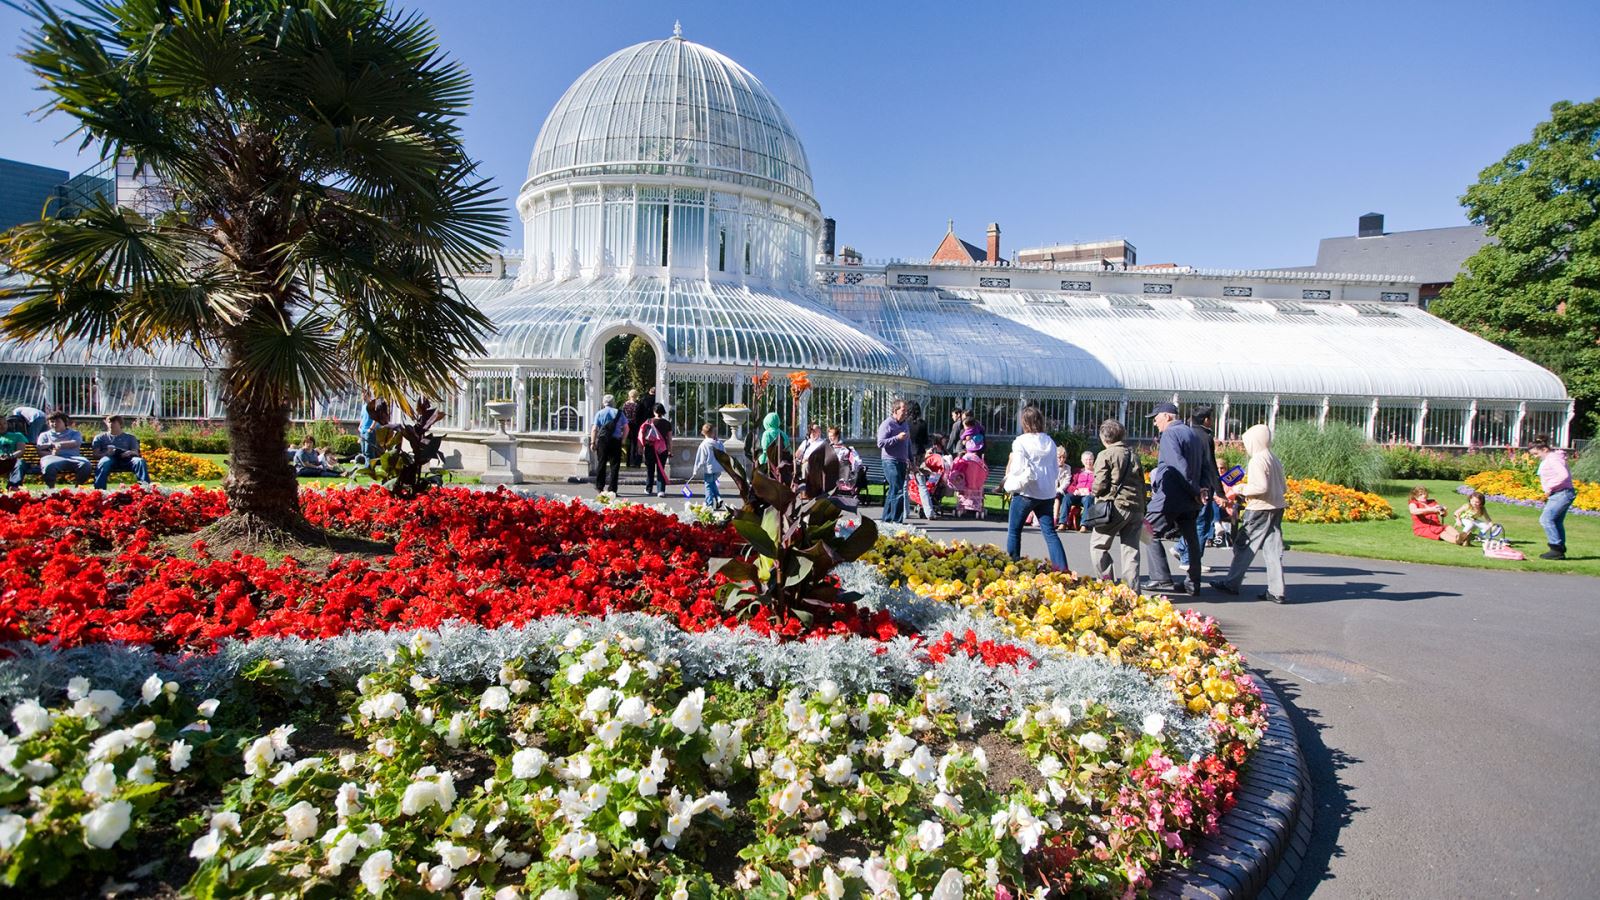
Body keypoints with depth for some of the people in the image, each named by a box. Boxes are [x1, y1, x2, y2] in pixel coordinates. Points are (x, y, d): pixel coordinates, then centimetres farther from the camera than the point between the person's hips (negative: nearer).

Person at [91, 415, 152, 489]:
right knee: (104, 462, -39)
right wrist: (107, 453, -9)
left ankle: (145, 485, -48)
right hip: (110, 458, -1)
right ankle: (99, 490, -48)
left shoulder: (130, 437, 28)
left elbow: (136, 453, 15)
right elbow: (96, 454, 15)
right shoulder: (100, 437, 27)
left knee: (140, 461, -34)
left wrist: (130, 453, -12)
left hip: (126, 460, 1)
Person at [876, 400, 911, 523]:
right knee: (899, 491, -14)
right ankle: (896, 521, -11)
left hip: (902, 462, 8)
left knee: (893, 491, 12)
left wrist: (910, 461, 22)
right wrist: (897, 438, -20)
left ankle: (887, 519, 19)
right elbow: (880, 443, -16)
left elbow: (908, 444, 26)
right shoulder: (887, 424, -7)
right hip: (891, 462, -8)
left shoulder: (904, 424, 18)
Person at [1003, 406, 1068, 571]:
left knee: (1014, 531, 8)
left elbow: (1019, 469, -11)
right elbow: (1055, 470, 11)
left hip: (1026, 492, -5)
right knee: (1050, 532, 6)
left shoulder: (1020, 442, -9)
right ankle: (1062, 568, -3)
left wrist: (1009, 479, 7)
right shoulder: (1050, 442, 7)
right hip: (1047, 493, 5)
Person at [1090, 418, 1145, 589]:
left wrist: (1094, 492, 9)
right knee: (1131, 548, 9)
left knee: (1098, 545, 7)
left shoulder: (1106, 455, -7)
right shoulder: (1133, 454, 13)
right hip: (1136, 506, 6)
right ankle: (1132, 588, 8)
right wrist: (1141, 509, 20)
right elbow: (1142, 482, 15)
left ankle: (1106, 582, 2)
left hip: (1115, 506, -6)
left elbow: (1099, 484, -13)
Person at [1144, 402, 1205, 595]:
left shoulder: (1169, 434, -11)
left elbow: (1179, 465, -21)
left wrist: (1195, 490, -15)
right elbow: (1206, 465, 16)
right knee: (1191, 539, 11)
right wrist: (1202, 488, 8)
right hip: (1190, 499, 9)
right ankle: (1194, 584, 16)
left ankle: (1163, 580, -3)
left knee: (1152, 534, 0)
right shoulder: (1193, 433, 16)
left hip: (1169, 497, -8)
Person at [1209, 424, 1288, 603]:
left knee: (1243, 546, 3)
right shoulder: (1275, 460, 13)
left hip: (1259, 510, -8)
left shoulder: (1257, 460, -14)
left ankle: (1231, 583, 12)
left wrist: (1240, 489, -9)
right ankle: (1276, 592, 4)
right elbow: (1284, 488, 17)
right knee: (1273, 550, 5)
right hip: (1277, 509, 8)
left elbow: (1261, 487, -22)